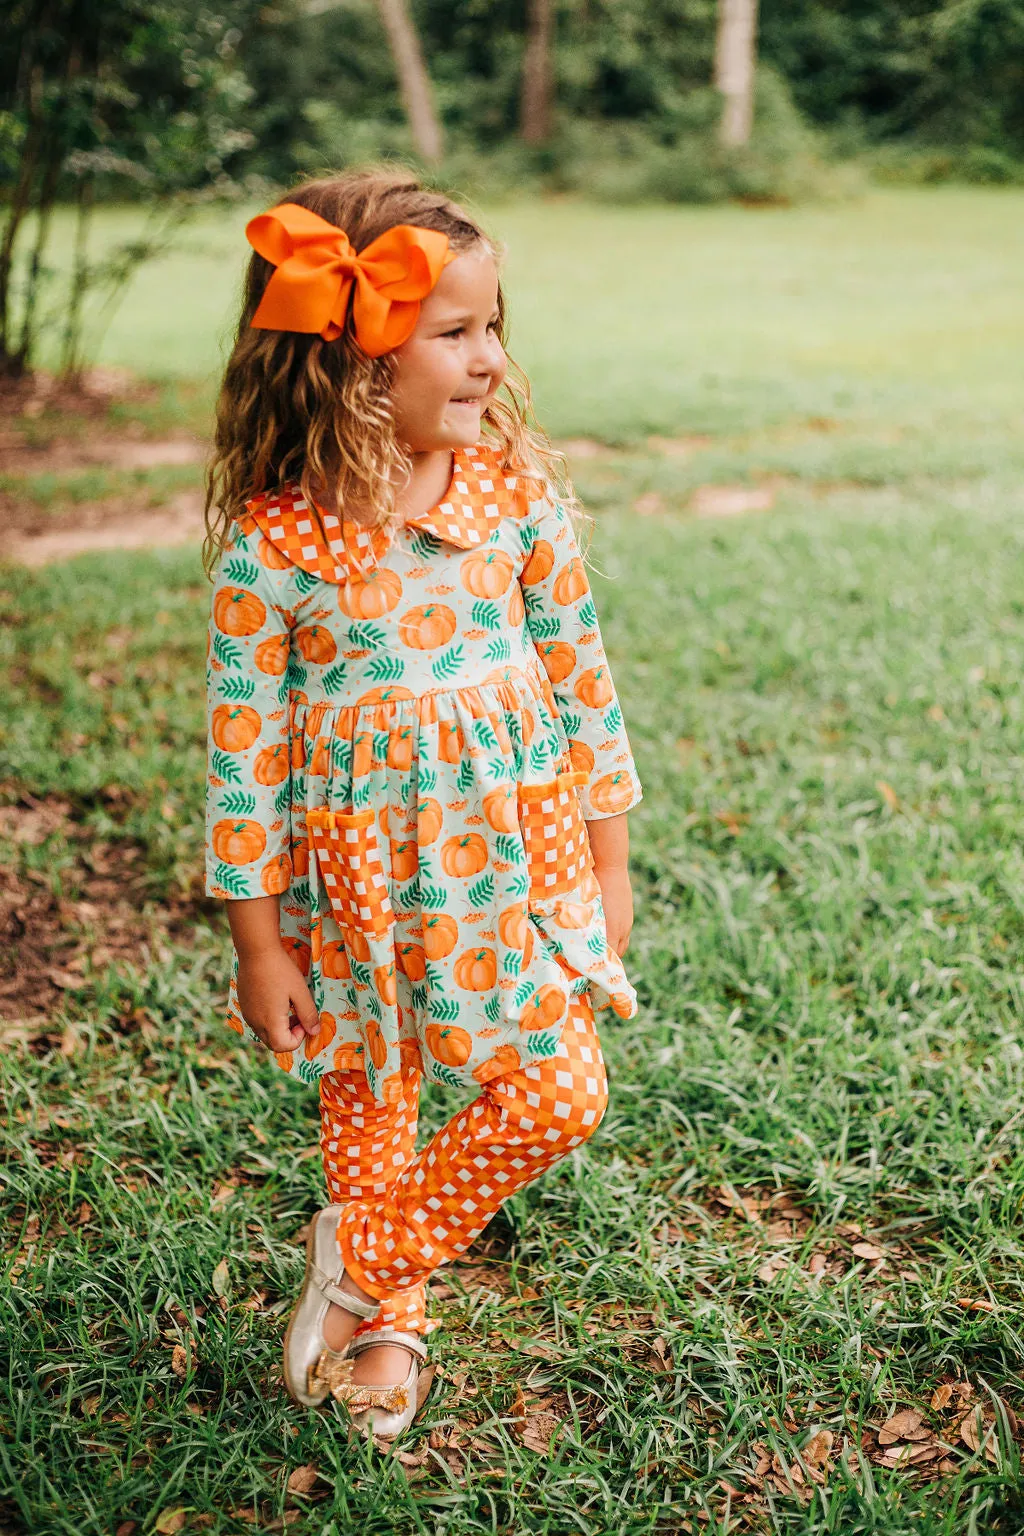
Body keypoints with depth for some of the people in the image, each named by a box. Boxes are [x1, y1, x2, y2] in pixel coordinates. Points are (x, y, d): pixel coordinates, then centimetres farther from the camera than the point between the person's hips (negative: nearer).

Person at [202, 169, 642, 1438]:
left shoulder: (518, 492, -8)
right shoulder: (271, 543, -16)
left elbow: (580, 676, 1)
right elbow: (245, 747, -10)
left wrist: (606, 858, 5)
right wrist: (258, 942, -6)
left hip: (513, 848, 2)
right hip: (355, 869, -2)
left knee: (560, 1096, -1)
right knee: (364, 1098, 15)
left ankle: (359, 1261, 22)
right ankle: (386, 1321, 42)